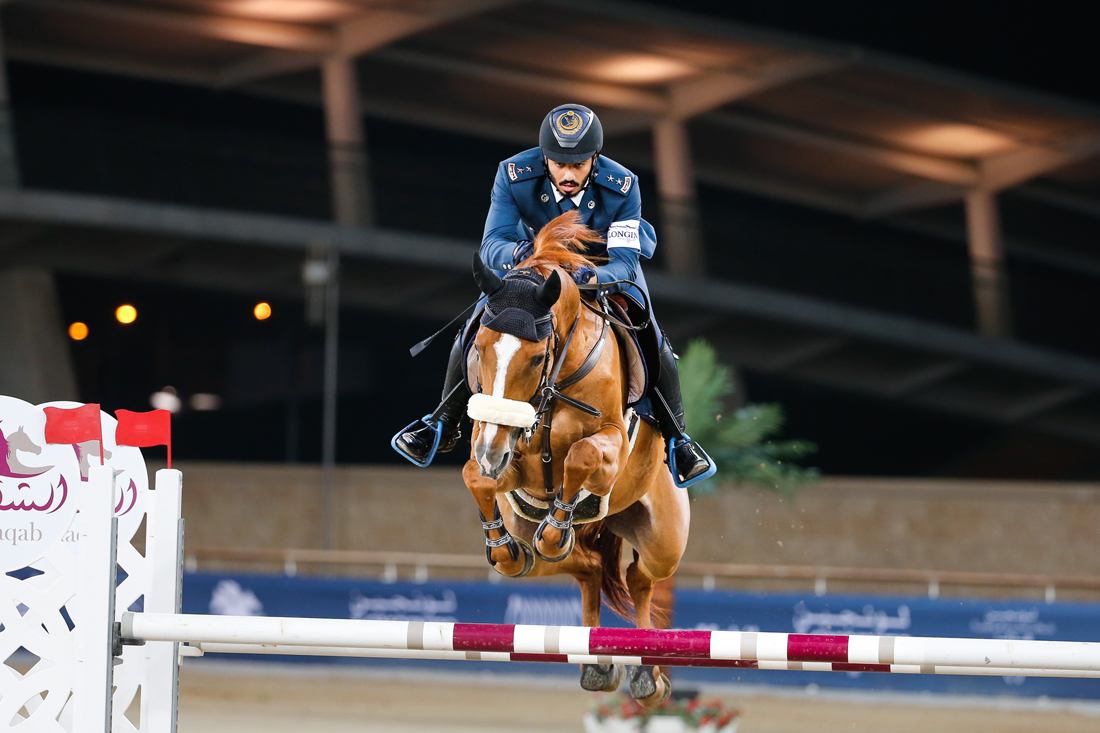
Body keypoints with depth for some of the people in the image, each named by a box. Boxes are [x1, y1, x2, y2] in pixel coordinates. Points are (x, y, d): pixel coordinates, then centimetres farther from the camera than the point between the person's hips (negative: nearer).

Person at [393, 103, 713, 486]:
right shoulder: (514, 176, -32)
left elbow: (624, 263, -36)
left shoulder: (622, 187, -33)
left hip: (606, 261, -1)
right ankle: (443, 425, 10)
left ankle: (677, 440, 3)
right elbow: (491, 245, -35)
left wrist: (592, 278, -60)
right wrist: (516, 252, -60)